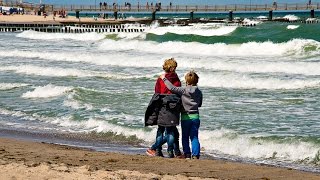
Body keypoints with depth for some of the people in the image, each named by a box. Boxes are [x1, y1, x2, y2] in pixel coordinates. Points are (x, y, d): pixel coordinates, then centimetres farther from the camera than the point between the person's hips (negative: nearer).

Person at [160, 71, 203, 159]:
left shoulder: (183, 90, -10)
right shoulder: (199, 92, 2)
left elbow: (172, 88, -17)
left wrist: (164, 79, -6)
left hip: (185, 117, -3)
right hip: (195, 116, 3)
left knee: (185, 137, 8)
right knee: (194, 137, 5)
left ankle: (187, 154, 3)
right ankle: (195, 154, -4)